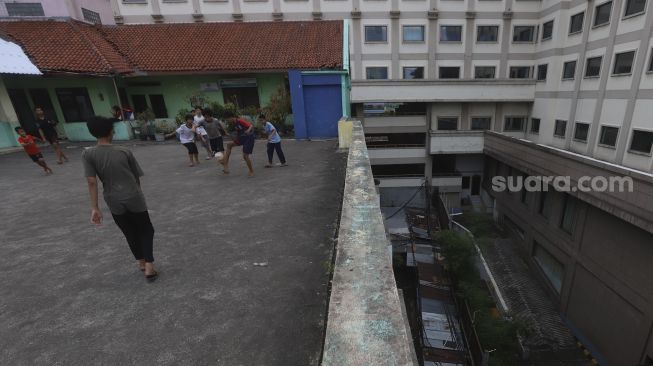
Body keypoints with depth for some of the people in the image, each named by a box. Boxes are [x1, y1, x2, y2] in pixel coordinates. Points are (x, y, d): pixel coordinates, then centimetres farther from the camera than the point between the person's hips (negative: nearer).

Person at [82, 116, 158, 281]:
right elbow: (137, 177, 5)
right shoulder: (124, 151, -3)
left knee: (130, 233, 19)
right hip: (134, 198, -1)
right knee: (146, 230, 14)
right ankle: (149, 266, 3)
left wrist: (95, 208, -7)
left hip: (114, 202, 2)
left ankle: (141, 262, 34)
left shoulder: (88, 154, -4)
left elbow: (92, 182, -11)